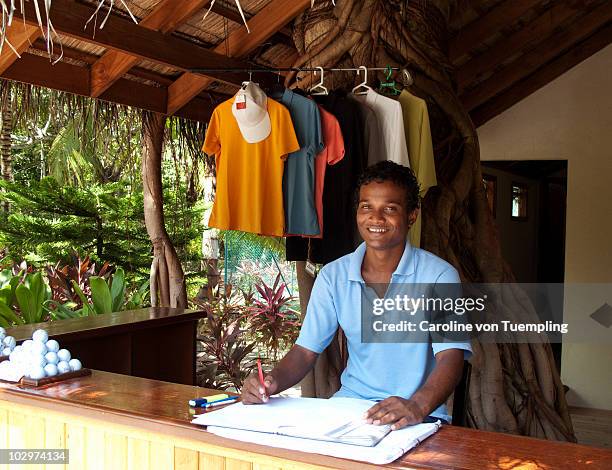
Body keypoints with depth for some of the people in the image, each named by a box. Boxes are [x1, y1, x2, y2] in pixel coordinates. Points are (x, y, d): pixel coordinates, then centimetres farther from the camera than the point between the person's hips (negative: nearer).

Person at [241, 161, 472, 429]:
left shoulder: (439, 276, -8)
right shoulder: (333, 276, 3)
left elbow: (450, 358, -17)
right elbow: (306, 350, 2)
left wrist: (418, 406, -38)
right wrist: (273, 382, -19)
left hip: (422, 414, -4)